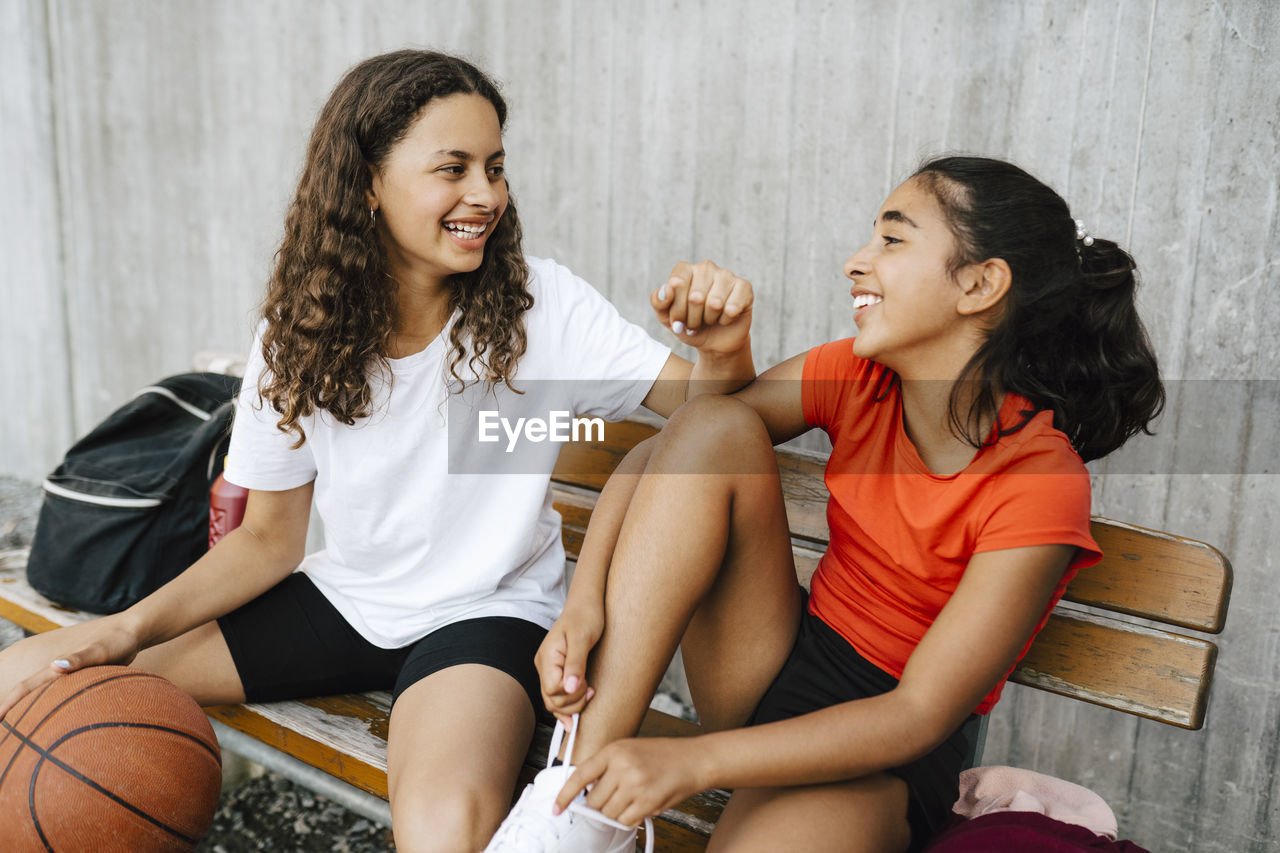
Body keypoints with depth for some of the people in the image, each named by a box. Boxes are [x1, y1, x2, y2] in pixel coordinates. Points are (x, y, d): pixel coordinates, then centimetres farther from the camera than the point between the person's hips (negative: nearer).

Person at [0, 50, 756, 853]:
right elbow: (270, 538, 1)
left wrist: (726, 351, -37)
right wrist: (126, 628, -12)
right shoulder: (298, 335, -5)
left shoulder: (539, 305, -13)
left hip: (485, 612, -4)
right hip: (341, 599, 4)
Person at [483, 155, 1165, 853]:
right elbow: (657, 454, -5)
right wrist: (585, 600, -20)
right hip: (784, 664, 5)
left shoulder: (1040, 484, -20)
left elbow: (919, 716, -21)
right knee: (714, 427, -21)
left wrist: (693, 760, -27)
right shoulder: (855, 378, -6)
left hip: (885, 756, -5)